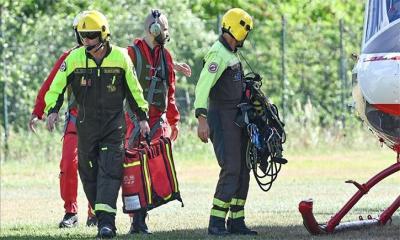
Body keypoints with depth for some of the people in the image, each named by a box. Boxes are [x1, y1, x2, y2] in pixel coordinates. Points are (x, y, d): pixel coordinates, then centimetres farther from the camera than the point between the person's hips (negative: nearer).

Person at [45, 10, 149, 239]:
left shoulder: (120, 57, -3)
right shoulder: (75, 58, -3)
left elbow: (134, 89, 9)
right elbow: (57, 87, 2)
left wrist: (142, 116, 9)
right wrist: (53, 109, -14)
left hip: (114, 125, -2)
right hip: (87, 125, 2)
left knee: (110, 172, -13)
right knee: (89, 174, 4)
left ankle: (106, 221, -21)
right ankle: (103, 218, 17)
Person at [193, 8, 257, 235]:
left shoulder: (233, 54, 16)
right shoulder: (218, 54, -14)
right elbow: (203, 86, -22)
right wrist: (202, 119, -29)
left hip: (236, 117, 10)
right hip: (222, 117, -10)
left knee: (243, 169, 10)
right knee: (231, 169, -14)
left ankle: (237, 221, 16)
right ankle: (216, 223, -13)